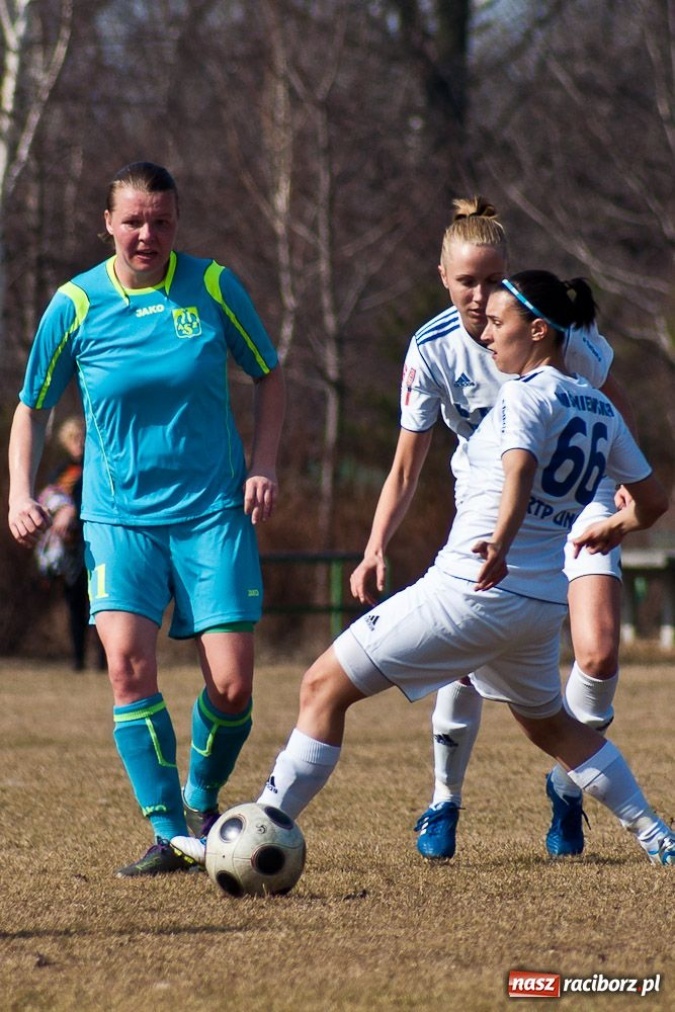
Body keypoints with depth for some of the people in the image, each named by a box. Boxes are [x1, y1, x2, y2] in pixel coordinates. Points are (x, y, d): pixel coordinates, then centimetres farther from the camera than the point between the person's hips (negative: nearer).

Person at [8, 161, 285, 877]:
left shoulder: (212, 286, -1)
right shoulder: (76, 304, -2)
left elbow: (267, 376, 12)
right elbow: (31, 408, 9)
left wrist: (263, 465, 0)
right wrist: (20, 495, -4)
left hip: (214, 511, 1)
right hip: (119, 517, 0)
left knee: (231, 684, -7)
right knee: (127, 662, -21)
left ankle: (202, 800, 24)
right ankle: (169, 836, -13)